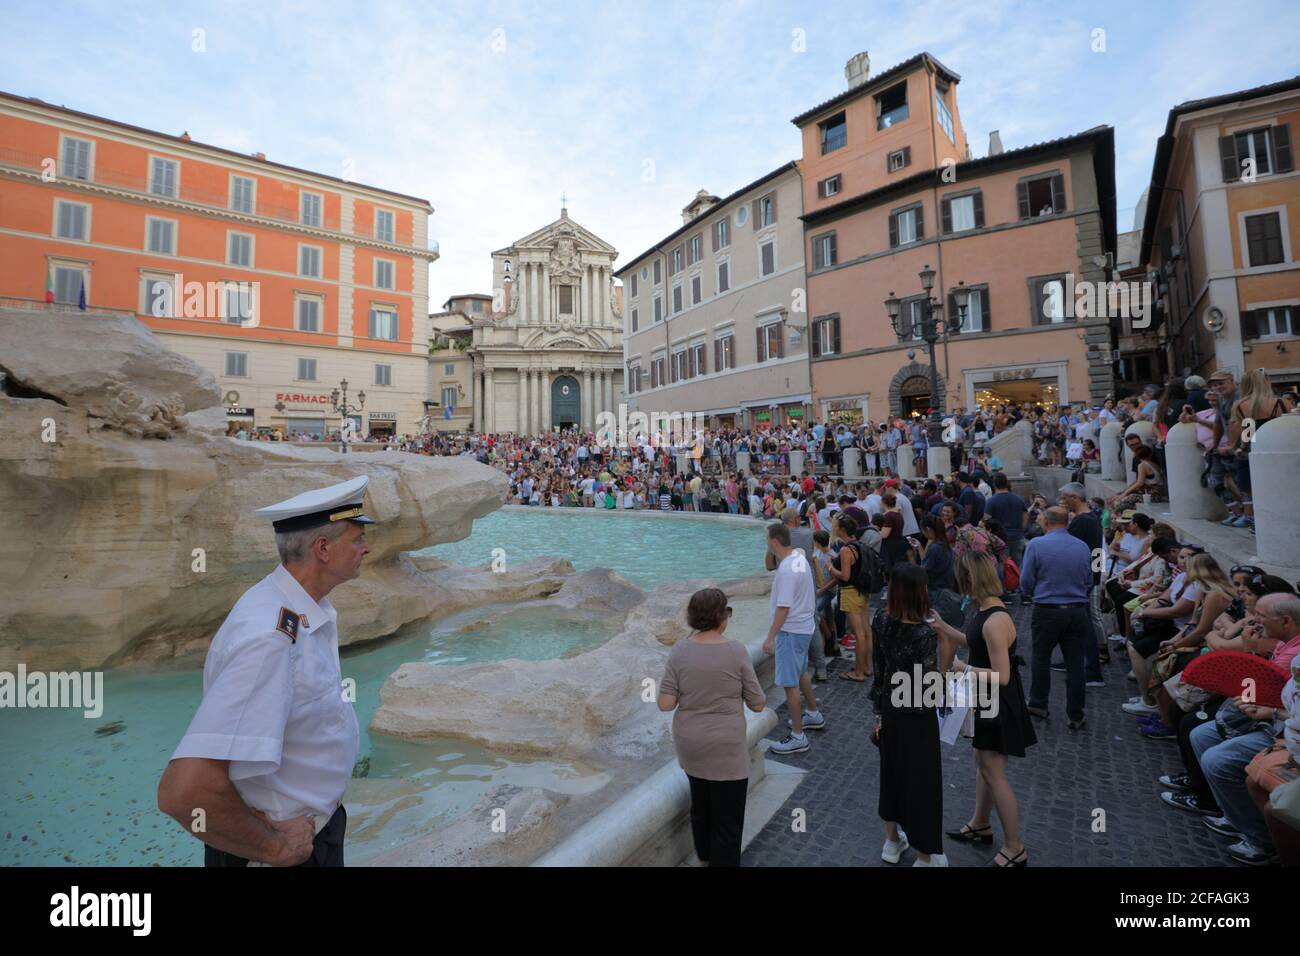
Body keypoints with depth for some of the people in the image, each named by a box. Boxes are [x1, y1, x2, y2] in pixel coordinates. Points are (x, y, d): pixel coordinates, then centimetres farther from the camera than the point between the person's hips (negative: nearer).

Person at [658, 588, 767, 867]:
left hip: (690, 745, 5)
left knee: (700, 804, 27)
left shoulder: (679, 651, -11)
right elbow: (758, 705, -10)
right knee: (727, 818, 11)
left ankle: (705, 854, 48)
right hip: (725, 749, -4)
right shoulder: (736, 651, -18)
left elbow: (665, 704, -11)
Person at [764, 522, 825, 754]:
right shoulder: (799, 555, 1)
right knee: (801, 673, 27)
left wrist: (770, 637, -22)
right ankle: (814, 715, 45)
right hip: (804, 626, 10)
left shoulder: (787, 570, -27)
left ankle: (797, 737, 11)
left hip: (791, 630, -10)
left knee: (790, 683, 1)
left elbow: (784, 607, -26)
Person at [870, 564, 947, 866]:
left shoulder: (881, 619, -10)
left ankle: (892, 841, 42)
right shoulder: (925, 633, -27)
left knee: (892, 770, 23)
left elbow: (879, 668, 0)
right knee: (921, 778, 13)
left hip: (890, 708, 6)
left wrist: (878, 711, 10)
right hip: (916, 715, -5)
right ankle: (925, 857, 32)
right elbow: (929, 688, -20)